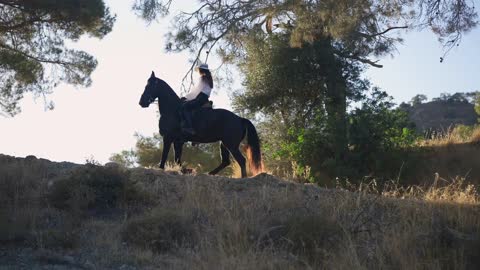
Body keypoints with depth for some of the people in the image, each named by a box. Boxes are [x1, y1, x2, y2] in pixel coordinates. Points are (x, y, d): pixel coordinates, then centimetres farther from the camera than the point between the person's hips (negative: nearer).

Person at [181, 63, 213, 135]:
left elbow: (196, 91, -4)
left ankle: (189, 128, -43)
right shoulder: (208, 79, 28)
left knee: (185, 106, -26)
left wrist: (186, 97, 3)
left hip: (201, 98, -10)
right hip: (205, 99, 10)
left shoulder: (202, 78, 0)